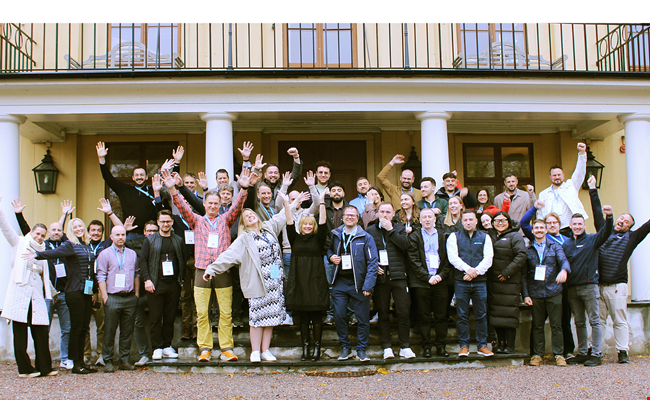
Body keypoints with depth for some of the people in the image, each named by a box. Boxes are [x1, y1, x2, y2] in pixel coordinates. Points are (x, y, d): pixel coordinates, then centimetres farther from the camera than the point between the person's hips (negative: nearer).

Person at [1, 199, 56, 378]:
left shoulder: (42, 252, 20)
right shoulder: (20, 244, 8)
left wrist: (53, 292, 30)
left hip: (37, 297, 4)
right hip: (19, 295, -4)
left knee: (42, 331, 1)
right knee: (20, 333, 0)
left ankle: (44, 367, 8)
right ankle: (24, 369, 6)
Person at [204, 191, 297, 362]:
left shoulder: (268, 228, 13)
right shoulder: (244, 239, 1)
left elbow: (283, 218, 29)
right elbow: (228, 255, -6)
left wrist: (286, 202, 26)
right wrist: (212, 268, -14)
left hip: (275, 280, 4)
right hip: (257, 282, -4)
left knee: (271, 315, 4)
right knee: (258, 315, -4)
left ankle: (265, 350, 10)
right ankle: (255, 351, 3)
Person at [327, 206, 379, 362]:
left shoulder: (365, 237, -2)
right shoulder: (335, 235, 9)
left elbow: (373, 262, -5)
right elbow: (329, 249, 28)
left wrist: (368, 285, -13)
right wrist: (331, 256, 3)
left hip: (358, 283, -3)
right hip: (339, 283, 3)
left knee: (363, 318, 2)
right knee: (339, 316, 4)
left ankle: (361, 350, 15)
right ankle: (345, 348, 18)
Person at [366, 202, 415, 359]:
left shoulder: (400, 228, 10)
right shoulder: (370, 230, 9)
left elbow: (405, 245, -9)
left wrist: (390, 229, -9)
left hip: (398, 275, 0)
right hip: (380, 276, 0)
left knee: (403, 311, -3)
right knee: (383, 313, 4)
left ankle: (405, 346, 7)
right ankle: (387, 347, 12)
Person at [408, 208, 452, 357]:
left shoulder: (443, 236, 13)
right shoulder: (414, 236, 5)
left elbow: (448, 259, 10)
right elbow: (414, 260, -3)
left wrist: (441, 275, -6)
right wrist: (427, 277, -11)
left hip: (440, 281, 2)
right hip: (421, 282, -2)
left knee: (441, 315, 3)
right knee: (423, 317, 1)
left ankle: (440, 346, 11)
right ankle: (426, 346, 9)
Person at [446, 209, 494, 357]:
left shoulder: (484, 237, 12)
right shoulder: (454, 237, 9)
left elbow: (488, 258, 3)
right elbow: (453, 257, -3)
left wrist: (476, 271, -11)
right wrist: (468, 269, -16)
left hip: (480, 281, 1)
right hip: (460, 281, -1)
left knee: (481, 315, 2)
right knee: (462, 315, 1)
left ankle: (482, 345, 10)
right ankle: (464, 346, 7)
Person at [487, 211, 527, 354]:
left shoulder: (515, 236, 0)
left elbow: (521, 256, -10)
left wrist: (507, 272, -15)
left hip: (510, 282, -6)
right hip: (493, 282, 6)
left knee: (509, 313, -6)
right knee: (495, 312, 6)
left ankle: (510, 346, 0)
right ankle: (501, 343, 14)